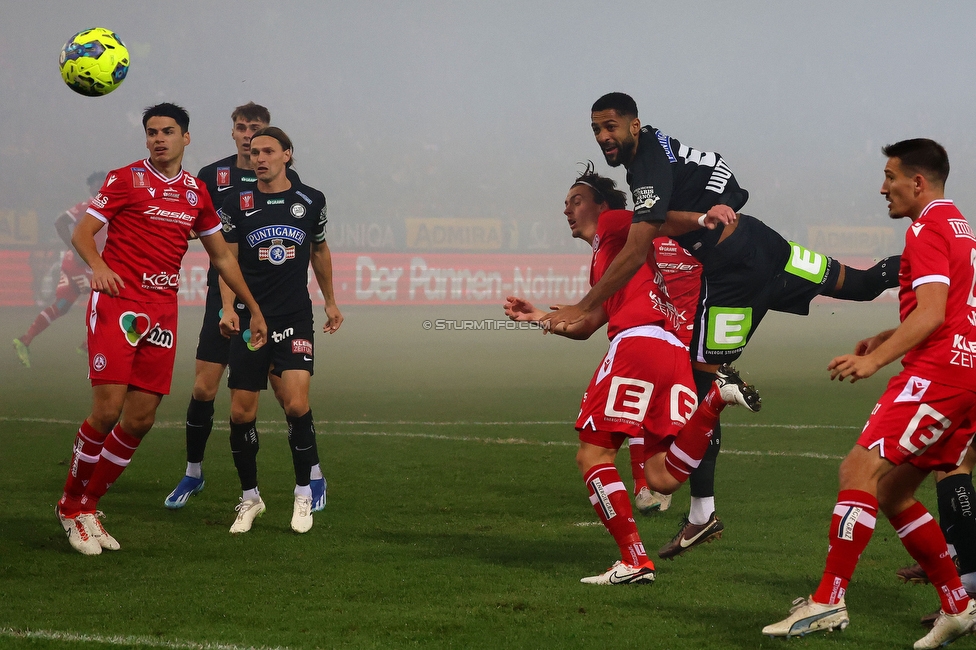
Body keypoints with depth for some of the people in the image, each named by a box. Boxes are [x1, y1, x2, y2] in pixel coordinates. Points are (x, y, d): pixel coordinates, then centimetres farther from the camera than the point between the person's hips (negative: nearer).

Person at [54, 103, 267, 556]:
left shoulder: (196, 193, 15)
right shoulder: (125, 179, 0)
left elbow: (221, 255, 24)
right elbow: (81, 233, -5)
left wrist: (253, 309, 24)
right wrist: (98, 265, -26)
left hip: (162, 311, 5)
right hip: (117, 304, -5)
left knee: (140, 421, 1)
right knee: (107, 411, -13)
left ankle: (88, 505, 16)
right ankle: (72, 506, 5)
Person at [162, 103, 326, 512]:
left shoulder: (285, 178, 0)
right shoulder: (212, 176, 3)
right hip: (224, 296, 1)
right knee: (203, 389, -2)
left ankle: (314, 478, 11)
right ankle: (193, 474, 16)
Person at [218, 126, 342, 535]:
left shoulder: (310, 201, 5)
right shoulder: (237, 204, 1)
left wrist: (330, 301, 25)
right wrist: (228, 307, -12)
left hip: (295, 318, 0)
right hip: (250, 320, 0)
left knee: (296, 405, -17)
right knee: (242, 412, -2)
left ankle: (304, 494, 0)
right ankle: (250, 498, 17)